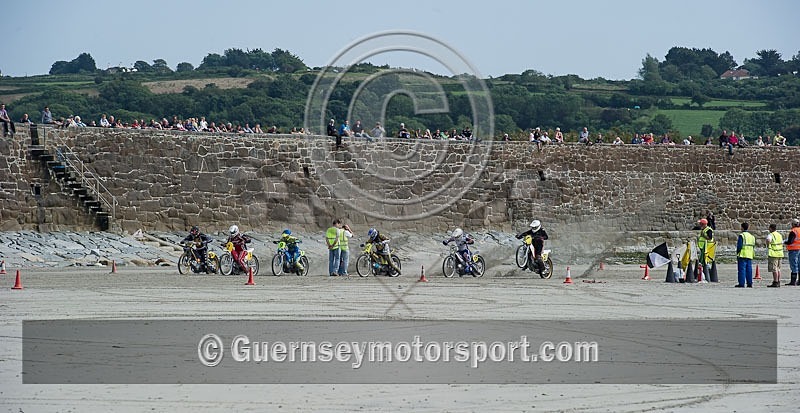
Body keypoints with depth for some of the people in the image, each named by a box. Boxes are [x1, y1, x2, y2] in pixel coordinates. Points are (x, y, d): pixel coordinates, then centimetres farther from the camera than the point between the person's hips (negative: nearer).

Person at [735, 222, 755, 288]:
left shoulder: (741, 235, -8)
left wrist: (737, 253, -5)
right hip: (750, 255, 7)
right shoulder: (751, 236, 15)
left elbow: (739, 246, -14)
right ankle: (750, 283, 7)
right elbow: (753, 246, 16)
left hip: (742, 255, -7)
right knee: (749, 269, 8)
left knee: (742, 269, -5)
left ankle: (741, 283, -8)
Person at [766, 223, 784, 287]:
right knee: (778, 269, 13)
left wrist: (768, 246, -16)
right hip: (780, 253, 8)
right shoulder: (779, 235, 16)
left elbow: (768, 240, -32)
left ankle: (775, 282, -9)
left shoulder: (770, 235, -11)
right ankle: (778, 282, 14)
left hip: (773, 254, -8)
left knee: (774, 269, -7)